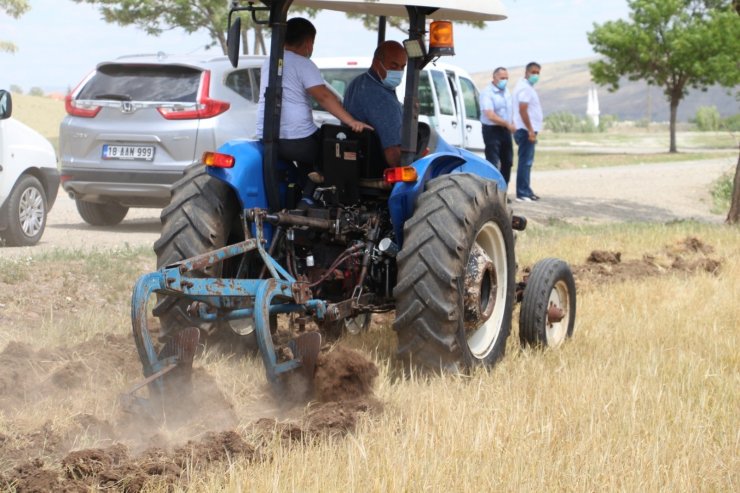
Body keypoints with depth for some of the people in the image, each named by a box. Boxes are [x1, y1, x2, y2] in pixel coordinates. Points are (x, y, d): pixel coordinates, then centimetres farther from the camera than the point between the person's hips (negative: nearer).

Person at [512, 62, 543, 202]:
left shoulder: (527, 87, 19)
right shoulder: (525, 88, -14)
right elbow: (522, 110, -22)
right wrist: (530, 131, -24)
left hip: (528, 130, 11)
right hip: (526, 130, -11)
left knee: (527, 162, 15)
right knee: (525, 161, -10)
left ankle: (526, 191, 21)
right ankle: (522, 193, -11)